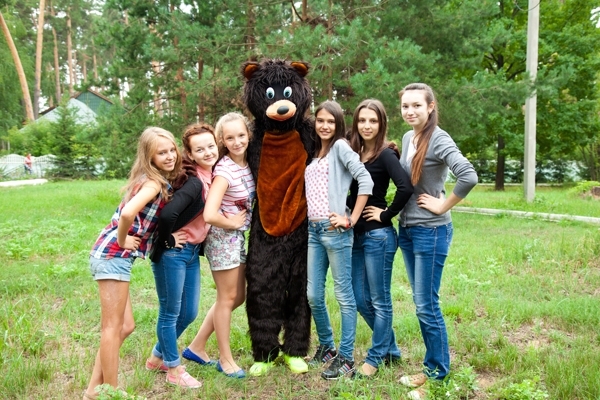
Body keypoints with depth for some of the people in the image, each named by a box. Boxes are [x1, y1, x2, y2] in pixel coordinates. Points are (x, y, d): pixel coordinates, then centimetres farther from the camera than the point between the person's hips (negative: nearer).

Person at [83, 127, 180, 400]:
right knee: (113, 328, 2)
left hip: (112, 255, 9)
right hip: (113, 256, -9)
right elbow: (127, 213, -33)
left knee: (125, 326, 15)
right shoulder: (153, 183, -16)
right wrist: (122, 240, -15)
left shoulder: (155, 181, 11)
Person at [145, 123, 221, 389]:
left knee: (189, 312, 17)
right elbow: (168, 213, -36)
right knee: (171, 313, 8)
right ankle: (174, 369, 25)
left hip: (193, 252, 9)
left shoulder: (212, 176, 3)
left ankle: (158, 357, 37)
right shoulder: (194, 182, -22)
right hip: (173, 252, -9)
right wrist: (168, 240, -19)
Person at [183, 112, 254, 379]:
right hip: (222, 237, -8)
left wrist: (242, 224, 2)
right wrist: (232, 222, -16)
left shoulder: (249, 163, 1)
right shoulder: (224, 170, -21)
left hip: (238, 237, 8)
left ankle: (197, 347, 28)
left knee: (238, 296, 16)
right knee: (228, 298, 5)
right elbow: (209, 215, -31)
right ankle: (225, 359, 24)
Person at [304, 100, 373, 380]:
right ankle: (326, 347, 30)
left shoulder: (340, 147, -4)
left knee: (343, 295, 1)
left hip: (335, 231, -8)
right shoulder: (314, 153, 18)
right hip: (313, 230, 8)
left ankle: (345, 358, 11)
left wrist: (351, 219, -16)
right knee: (313, 296, 11)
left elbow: (365, 180, -16)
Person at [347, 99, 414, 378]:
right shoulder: (354, 153, 9)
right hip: (356, 235, 8)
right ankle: (391, 348, 33)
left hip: (378, 236, -8)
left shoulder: (385, 154, -11)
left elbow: (405, 187, -26)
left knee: (379, 300, 6)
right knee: (360, 299, 15)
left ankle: (375, 358, 22)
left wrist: (386, 215, -16)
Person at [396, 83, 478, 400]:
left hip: (430, 231, -8)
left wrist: (443, 205, -19)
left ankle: (438, 375, 17)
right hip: (407, 229, 8)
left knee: (427, 305, 0)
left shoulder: (438, 140, -15)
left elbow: (468, 176, -29)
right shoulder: (407, 138, 8)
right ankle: (432, 365, 30)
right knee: (420, 303, 15)